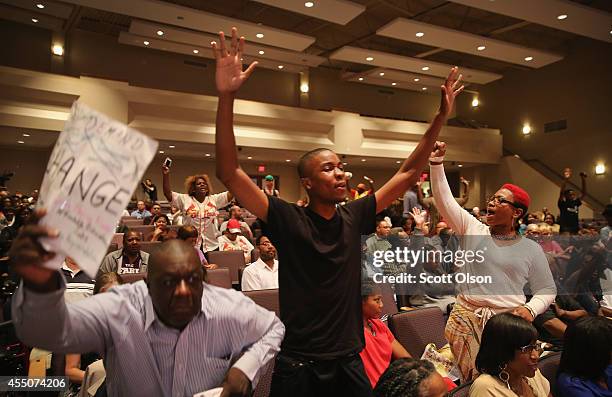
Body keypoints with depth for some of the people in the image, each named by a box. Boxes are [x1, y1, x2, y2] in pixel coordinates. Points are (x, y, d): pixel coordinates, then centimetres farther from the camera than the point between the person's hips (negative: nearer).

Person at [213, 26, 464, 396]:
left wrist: (441, 118, 2)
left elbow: (408, 174, 4)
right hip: (297, 365, -4)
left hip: (349, 361, 4)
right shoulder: (287, 220, -13)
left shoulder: (354, 217, -2)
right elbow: (230, 173, -22)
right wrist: (226, 98, -31)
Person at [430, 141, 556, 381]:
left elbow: (546, 290, 12)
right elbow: (444, 199, -2)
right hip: (465, 315, 0)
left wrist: (530, 309, -8)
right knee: (472, 378, -7)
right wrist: (436, 163, -10)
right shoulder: (472, 229, 7)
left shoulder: (531, 249, 7)